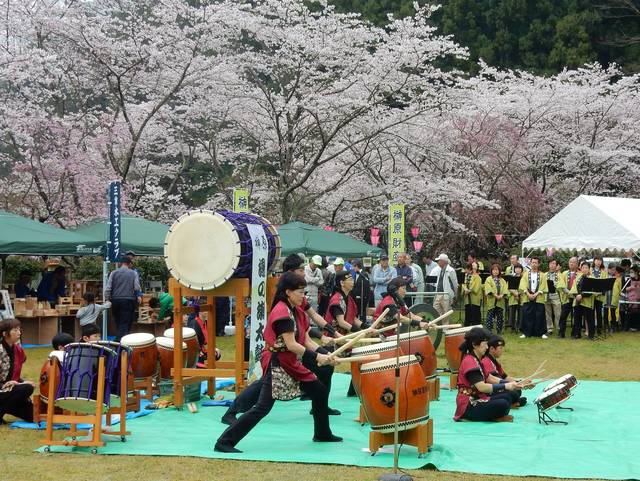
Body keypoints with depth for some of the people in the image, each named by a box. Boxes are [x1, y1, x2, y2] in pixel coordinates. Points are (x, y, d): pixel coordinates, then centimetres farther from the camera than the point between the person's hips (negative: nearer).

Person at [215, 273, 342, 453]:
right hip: (277, 365, -10)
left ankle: (322, 434, 31)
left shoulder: (297, 312, 12)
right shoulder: (281, 312, -18)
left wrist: (326, 355, -3)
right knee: (263, 407, -13)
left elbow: (307, 341, 10)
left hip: (292, 364, 10)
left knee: (320, 392, 14)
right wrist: (316, 357, -18)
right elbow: (291, 345, -22)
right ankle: (225, 442, -11)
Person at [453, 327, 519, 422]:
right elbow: (481, 387, -27)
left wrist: (508, 384, -3)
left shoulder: (476, 360, 15)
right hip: (468, 407, -9)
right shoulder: (469, 362, -17)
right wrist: (505, 386, -27)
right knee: (502, 404, -25)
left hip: (477, 400, 9)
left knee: (507, 396, -4)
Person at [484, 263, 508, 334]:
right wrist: (495, 295, -19)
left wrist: (501, 295, -16)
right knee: (490, 317, -5)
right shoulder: (488, 279, 3)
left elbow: (505, 288, 2)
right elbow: (489, 289, -11)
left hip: (501, 302, 4)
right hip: (491, 301, -4)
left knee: (500, 317, 6)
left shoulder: (502, 280, 15)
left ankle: (499, 332, 13)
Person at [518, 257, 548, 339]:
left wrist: (536, 294, -13)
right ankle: (526, 333, 3)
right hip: (527, 298, 1)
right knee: (527, 316, -2)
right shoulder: (526, 274, 10)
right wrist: (528, 294, -13)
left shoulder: (542, 275, 8)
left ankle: (542, 333, 3)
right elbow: (523, 285, 1)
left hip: (539, 298, -1)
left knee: (539, 316, -3)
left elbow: (543, 287, -1)